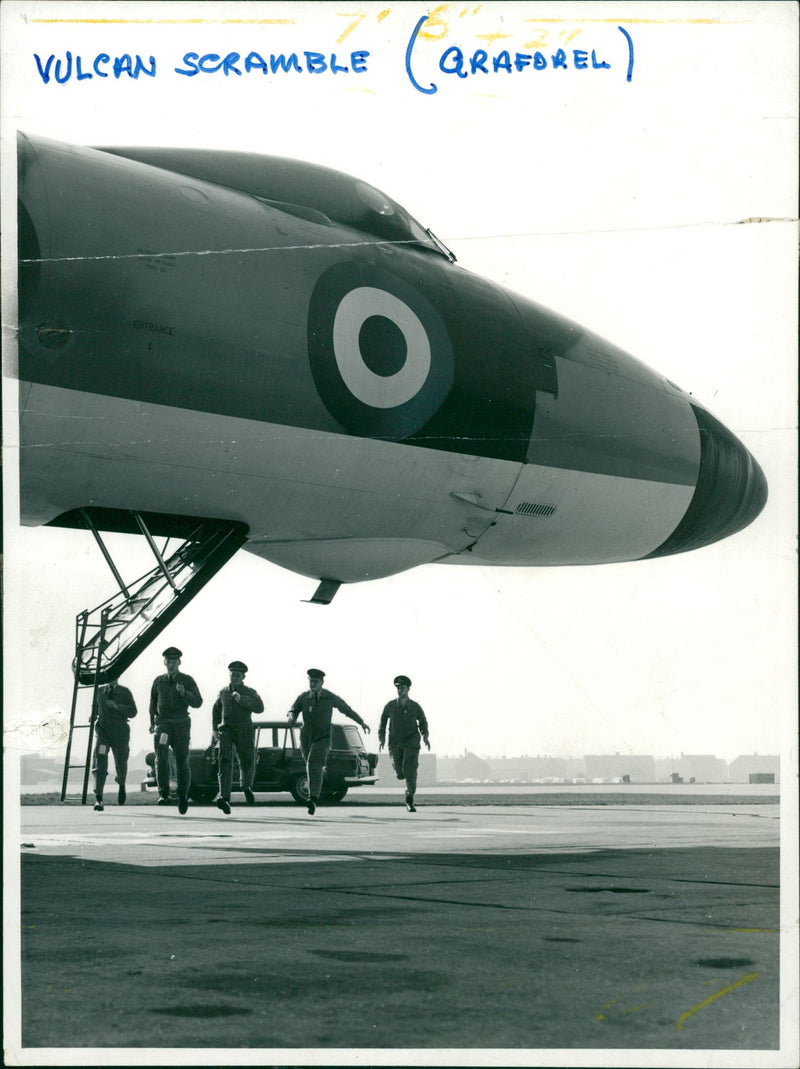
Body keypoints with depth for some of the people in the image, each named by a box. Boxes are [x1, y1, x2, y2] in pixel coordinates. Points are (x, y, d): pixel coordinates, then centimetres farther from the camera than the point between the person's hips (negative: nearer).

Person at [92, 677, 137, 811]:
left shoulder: (125, 692, 1)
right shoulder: (100, 691, 11)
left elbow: (132, 712, -7)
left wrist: (117, 706, -20)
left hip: (120, 731, -1)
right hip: (103, 729, 1)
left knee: (121, 763, 10)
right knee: (100, 761, -19)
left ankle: (121, 784, 49)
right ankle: (98, 799, -24)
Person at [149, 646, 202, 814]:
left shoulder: (187, 680, 1)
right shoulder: (158, 681, 9)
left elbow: (197, 703, -7)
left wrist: (184, 693, -23)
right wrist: (152, 722, 24)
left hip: (181, 724, -1)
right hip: (163, 724, 1)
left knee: (182, 761, 0)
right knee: (161, 757, -21)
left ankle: (183, 795, 18)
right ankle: (163, 793, -21)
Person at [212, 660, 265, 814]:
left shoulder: (249, 693, 1)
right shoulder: (224, 692, 12)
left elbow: (259, 708, -17)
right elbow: (216, 709, 29)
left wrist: (241, 699, -26)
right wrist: (215, 729, 20)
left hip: (244, 733, -1)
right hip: (226, 731, 1)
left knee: (248, 764, 6)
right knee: (225, 761, -21)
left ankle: (246, 786, 43)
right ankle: (225, 799, -31)